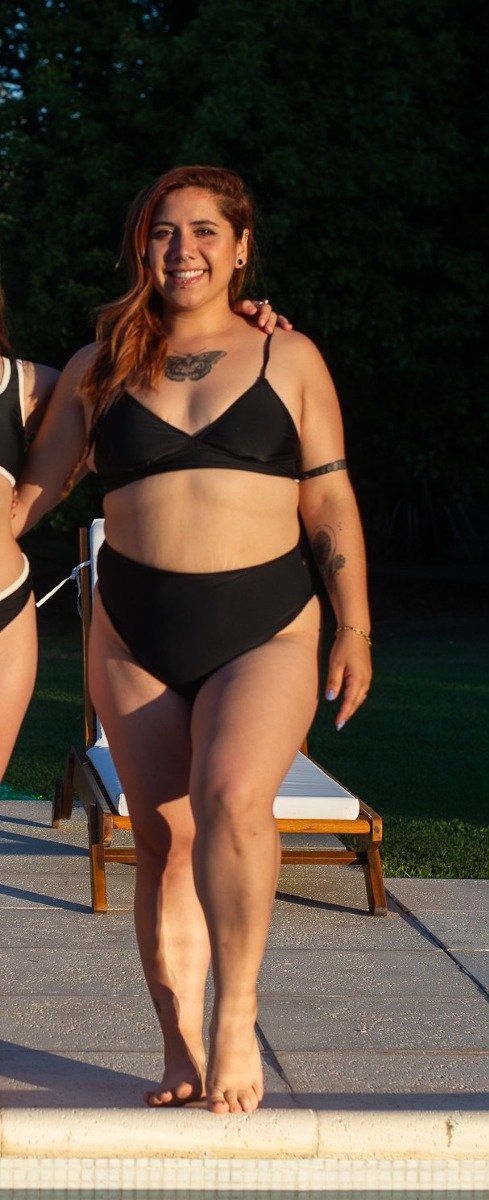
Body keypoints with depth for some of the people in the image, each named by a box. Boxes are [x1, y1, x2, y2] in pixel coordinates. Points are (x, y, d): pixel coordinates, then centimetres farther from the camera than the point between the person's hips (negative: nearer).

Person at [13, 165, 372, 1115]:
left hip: (265, 628, -2)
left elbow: (331, 506, 7)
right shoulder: (99, 369, 9)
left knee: (232, 798, -26)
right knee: (163, 840, 3)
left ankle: (236, 1014, -13)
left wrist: (354, 631, 4)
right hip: (134, 636, 2)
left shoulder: (289, 360, 6)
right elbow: (34, 489, 14)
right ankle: (181, 1052, 12)